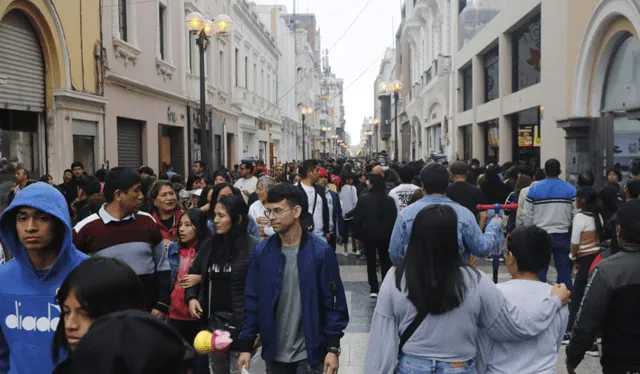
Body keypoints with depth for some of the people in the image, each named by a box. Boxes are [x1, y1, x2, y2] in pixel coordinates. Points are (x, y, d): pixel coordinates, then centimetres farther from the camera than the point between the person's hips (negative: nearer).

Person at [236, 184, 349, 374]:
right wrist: (246, 347, 1)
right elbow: (252, 301, 2)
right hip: (274, 353, 3)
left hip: (310, 354, -3)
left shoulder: (321, 251, -11)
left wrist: (333, 348, -9)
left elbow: (334, 303, -7)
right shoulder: (262, 252, -2)